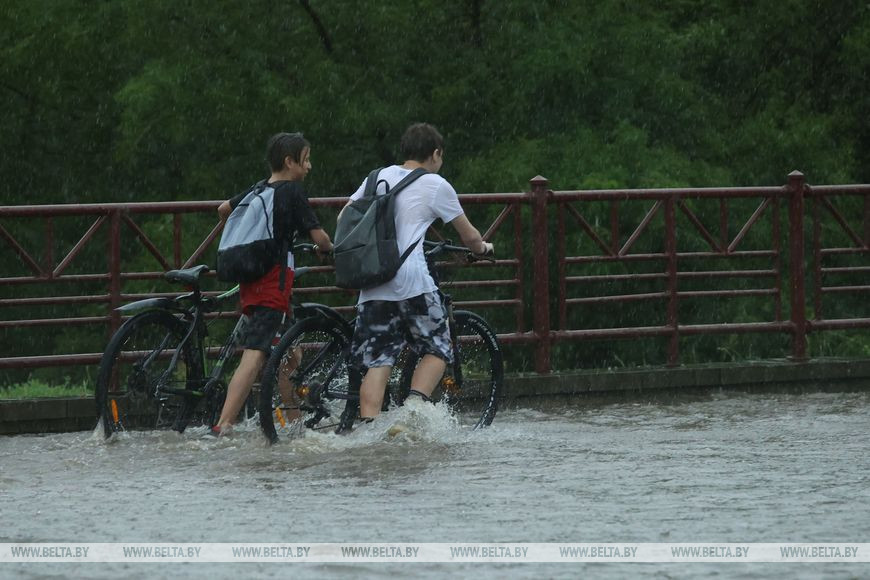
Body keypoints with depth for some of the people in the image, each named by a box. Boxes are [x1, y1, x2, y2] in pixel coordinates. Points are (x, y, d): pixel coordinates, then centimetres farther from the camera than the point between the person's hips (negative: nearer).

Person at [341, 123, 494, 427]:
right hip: (411, 281, -4)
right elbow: (469, 236, 14)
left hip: (372, 286, 4)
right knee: (437, 350, 10)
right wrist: (483, 248, 37)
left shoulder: (379, 177, 17)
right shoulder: (436, 185, 6)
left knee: (376, 361, 3)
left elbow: (344, 219, 16)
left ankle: (368, 426, -11)